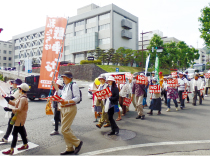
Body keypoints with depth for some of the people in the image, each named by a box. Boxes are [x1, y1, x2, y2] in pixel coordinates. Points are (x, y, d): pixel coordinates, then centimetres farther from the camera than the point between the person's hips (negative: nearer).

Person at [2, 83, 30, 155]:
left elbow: (19, 109, -26)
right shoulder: (21, 97, 9)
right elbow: (15, 104, 14)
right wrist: (7, 100, 10)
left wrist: (9, 109, -26)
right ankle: (25, 145, 33)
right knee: (21, 131, 19)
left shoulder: (23, 98, -23)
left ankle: (11, 150, 6)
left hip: (20, 118, -10)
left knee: (15, 133, -3)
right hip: (19, 117, 10)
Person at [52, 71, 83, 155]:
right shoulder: (65, 86, 15)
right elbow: (62, 95, 17)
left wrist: (67, 102, -27)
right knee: (66, 129, 13)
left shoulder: (74, 85, -10)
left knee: (64, 130, -8)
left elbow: (77, 98, -17)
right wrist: (56, 88, 17)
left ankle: (77, 143, 12)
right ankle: (69, 149, 26)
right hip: (63, 109, 9)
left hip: (70, 108, -9)